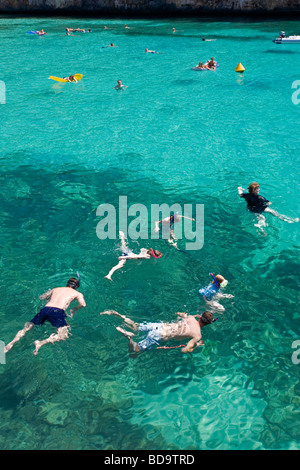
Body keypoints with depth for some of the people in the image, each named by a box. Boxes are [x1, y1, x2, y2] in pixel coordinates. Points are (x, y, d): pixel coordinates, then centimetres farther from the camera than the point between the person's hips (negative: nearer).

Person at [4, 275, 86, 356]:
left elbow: (41, 297, 39)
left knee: (27, 327, 15)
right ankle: (41, 343, -37)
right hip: (57, 311, -5)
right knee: (63, 335, -16)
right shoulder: (77, 293, 21)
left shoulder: (56, 289, 32)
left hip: (45, 309, 5)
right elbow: (82, 304, 2)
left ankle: (13, 342, -9)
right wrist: (74, 310, 21)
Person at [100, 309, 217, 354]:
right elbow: (185, 350, -19)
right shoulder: (198, 335, -11)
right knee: (134, 350, 2)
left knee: (135, 326, 24)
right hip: (158, 337, -6)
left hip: (159, 326, 6)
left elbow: (178, 313, 27)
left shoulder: (191, 318, 6)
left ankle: (116, 314, 9)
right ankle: (129, 336, -22)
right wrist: (196, 346, 1)